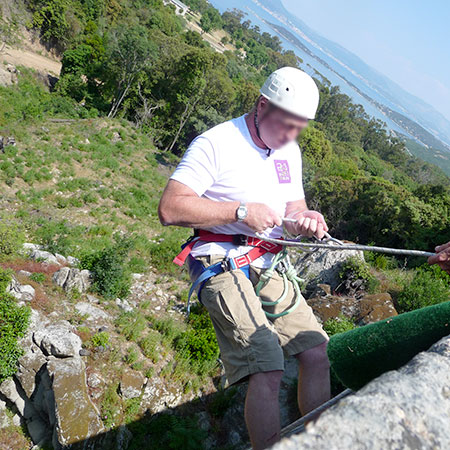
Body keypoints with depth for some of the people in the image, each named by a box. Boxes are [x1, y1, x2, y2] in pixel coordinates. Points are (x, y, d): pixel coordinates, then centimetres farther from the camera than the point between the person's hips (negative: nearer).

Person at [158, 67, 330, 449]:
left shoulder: (290, 151, 14)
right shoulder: (217, 142, -10)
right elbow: (170, 208, -16)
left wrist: (304, 219, -5)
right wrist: (241, 212, -19)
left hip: (268, 267, 7)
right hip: (223, 266, -7)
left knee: (318, 353, 0)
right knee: (267, 370, -19)